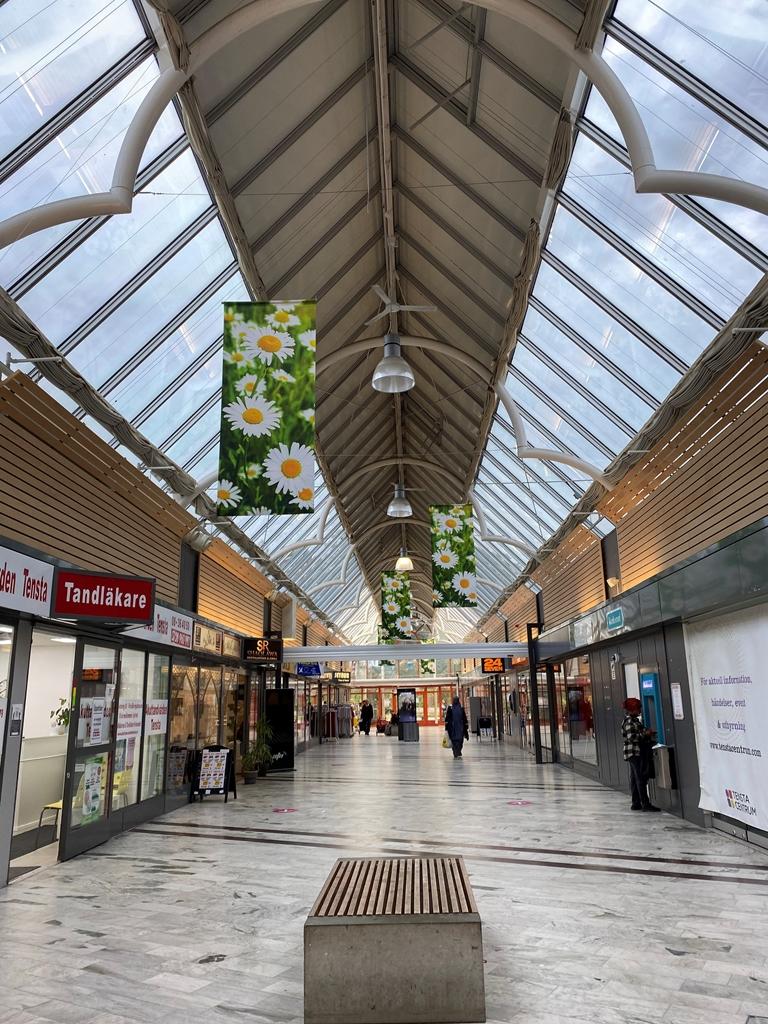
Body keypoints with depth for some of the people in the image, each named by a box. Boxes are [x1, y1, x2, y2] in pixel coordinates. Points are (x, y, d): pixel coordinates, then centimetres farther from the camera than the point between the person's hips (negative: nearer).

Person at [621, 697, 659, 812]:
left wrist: (646, 734, 16)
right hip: (635, 753, -10)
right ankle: (645, 804, -6)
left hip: (636, 754, 10)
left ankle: (636, 803, 16)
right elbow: (631, 737, -24)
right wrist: (645, 734, -18)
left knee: (635, 779, 11)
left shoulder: (634, 720, 17)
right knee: (641, 779, -8)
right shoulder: (629, 722, -16)